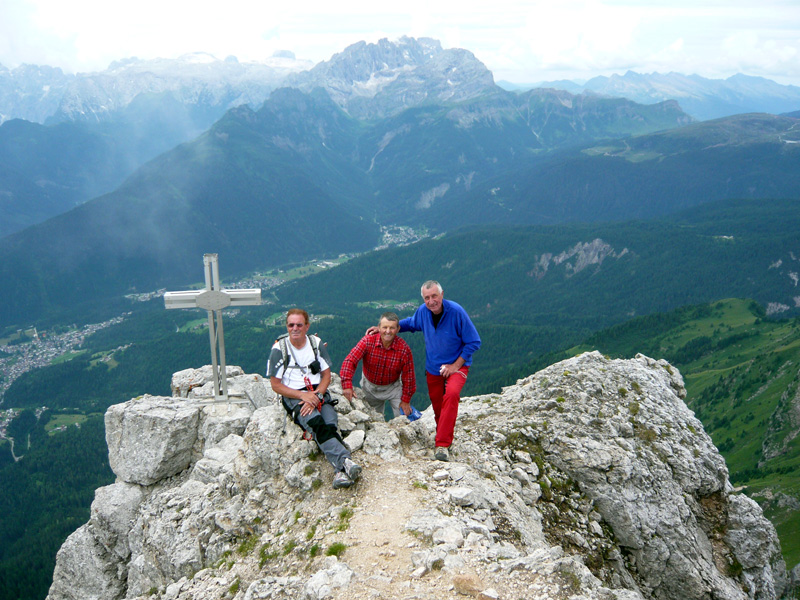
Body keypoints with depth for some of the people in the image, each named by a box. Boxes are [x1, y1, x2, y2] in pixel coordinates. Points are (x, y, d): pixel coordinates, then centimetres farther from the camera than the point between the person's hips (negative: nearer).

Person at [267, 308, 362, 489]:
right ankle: (345, 461, -47)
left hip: (318, 393, 3)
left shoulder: (316, 343, 7)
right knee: (317, 423, -33)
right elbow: (276, 385, -3)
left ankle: (341, 471, -40)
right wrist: (303, 395, -14)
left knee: (331, 424, -27)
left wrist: (316, 395, -11)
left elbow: (326, 375, 8)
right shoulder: (279, 349, -2)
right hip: (293, 396, -3)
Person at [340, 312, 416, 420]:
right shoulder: (368, 341, -25)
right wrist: (347, 385, -42)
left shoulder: (404, 348, -24)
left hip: (393, 387, -1)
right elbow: (350, 360, -31)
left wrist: (405, 400, -9)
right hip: (370, 386, 1)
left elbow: (408, 376, -15)